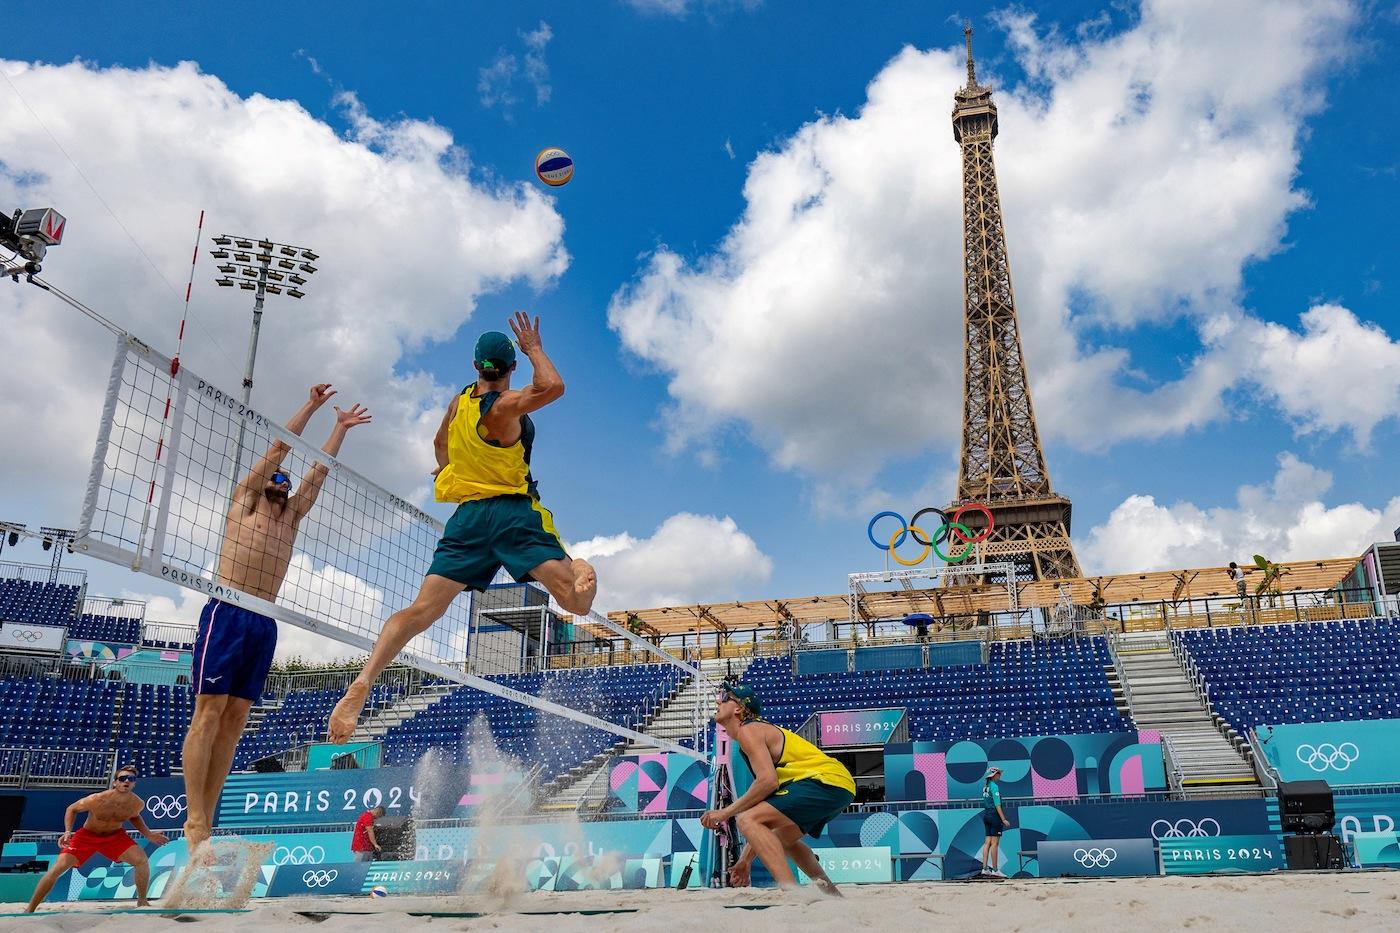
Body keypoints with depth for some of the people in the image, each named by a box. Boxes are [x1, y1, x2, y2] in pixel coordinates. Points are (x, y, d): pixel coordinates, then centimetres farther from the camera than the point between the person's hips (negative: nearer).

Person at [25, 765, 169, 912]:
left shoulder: (137, 804, -20)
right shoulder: (96, 800, -30)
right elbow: (71, 809, -10)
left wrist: (149, 835, -3)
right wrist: (68, 832, -25)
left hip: (114, 835, 2)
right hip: (87, 835, -2)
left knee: (141, 859, -18)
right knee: (58, 867, -16)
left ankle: (142, 901, 1)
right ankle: (29, 910, 0)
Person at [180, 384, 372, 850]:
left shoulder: (292, 516, 22)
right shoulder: (244, 500, 10)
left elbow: (320, 468, 26)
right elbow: (278, 448, 10)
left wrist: (341, 427, 30)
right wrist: (311, 406, 14)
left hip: (264, 624, 5)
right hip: (227, 615, -5)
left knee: (235, 719, 1)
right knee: (209, 712, -9)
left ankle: (205, 820, 2)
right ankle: (194, 821, -11)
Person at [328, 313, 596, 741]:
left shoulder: (459, 402, 14)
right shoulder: (504, 406, -8)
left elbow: (439, 443, 33)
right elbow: (552, 386, -24)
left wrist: (446, 468, 55)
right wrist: (534, 347, -6)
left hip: (467, 514, 6)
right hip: (513, 512, -6)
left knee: (421, 609, -4)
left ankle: (363, 682, -14)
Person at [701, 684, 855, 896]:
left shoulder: (748, 730, -5)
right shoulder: (759, 730, 24)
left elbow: (768, 781, -22)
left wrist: (726, 812, -14)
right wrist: (746, 859, 23)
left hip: (825, 781, -11)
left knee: (747, 820, -20)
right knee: (781, 838, 32)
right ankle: (832, 895, 38)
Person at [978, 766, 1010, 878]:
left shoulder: (985, 786, 14)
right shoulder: (994, 786, -12)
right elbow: (997, 804, -17)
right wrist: (1003, 819, -17)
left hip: (986, 814, 9)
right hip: (994, 815, -9)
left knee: (987, 842, 7)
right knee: (995, 843, -5)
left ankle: (985, 869, 6)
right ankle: (995, 870, -4)